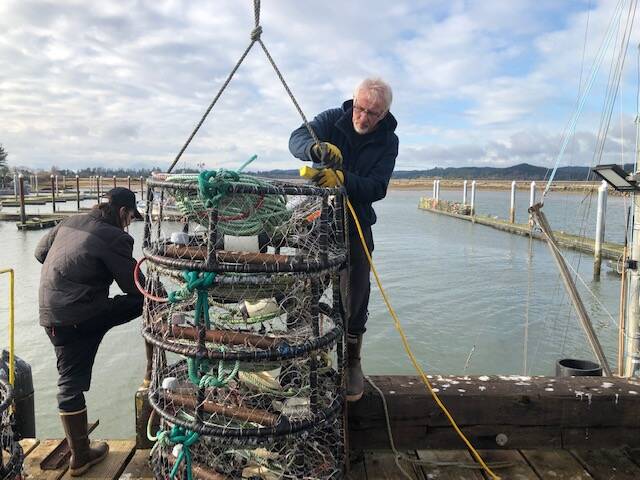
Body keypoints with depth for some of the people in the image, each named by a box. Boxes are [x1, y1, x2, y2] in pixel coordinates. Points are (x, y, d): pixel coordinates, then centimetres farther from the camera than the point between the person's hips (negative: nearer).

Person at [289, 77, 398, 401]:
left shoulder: (388, 141, -4)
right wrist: (317, 147, -45)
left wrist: (342, 179, -34)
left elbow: (376, 188, -16)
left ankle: (351, 362, 20)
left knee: (355, 296, 2)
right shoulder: (333, 119, -5)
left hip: (356, 225, 1)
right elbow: (297, 138, -21)